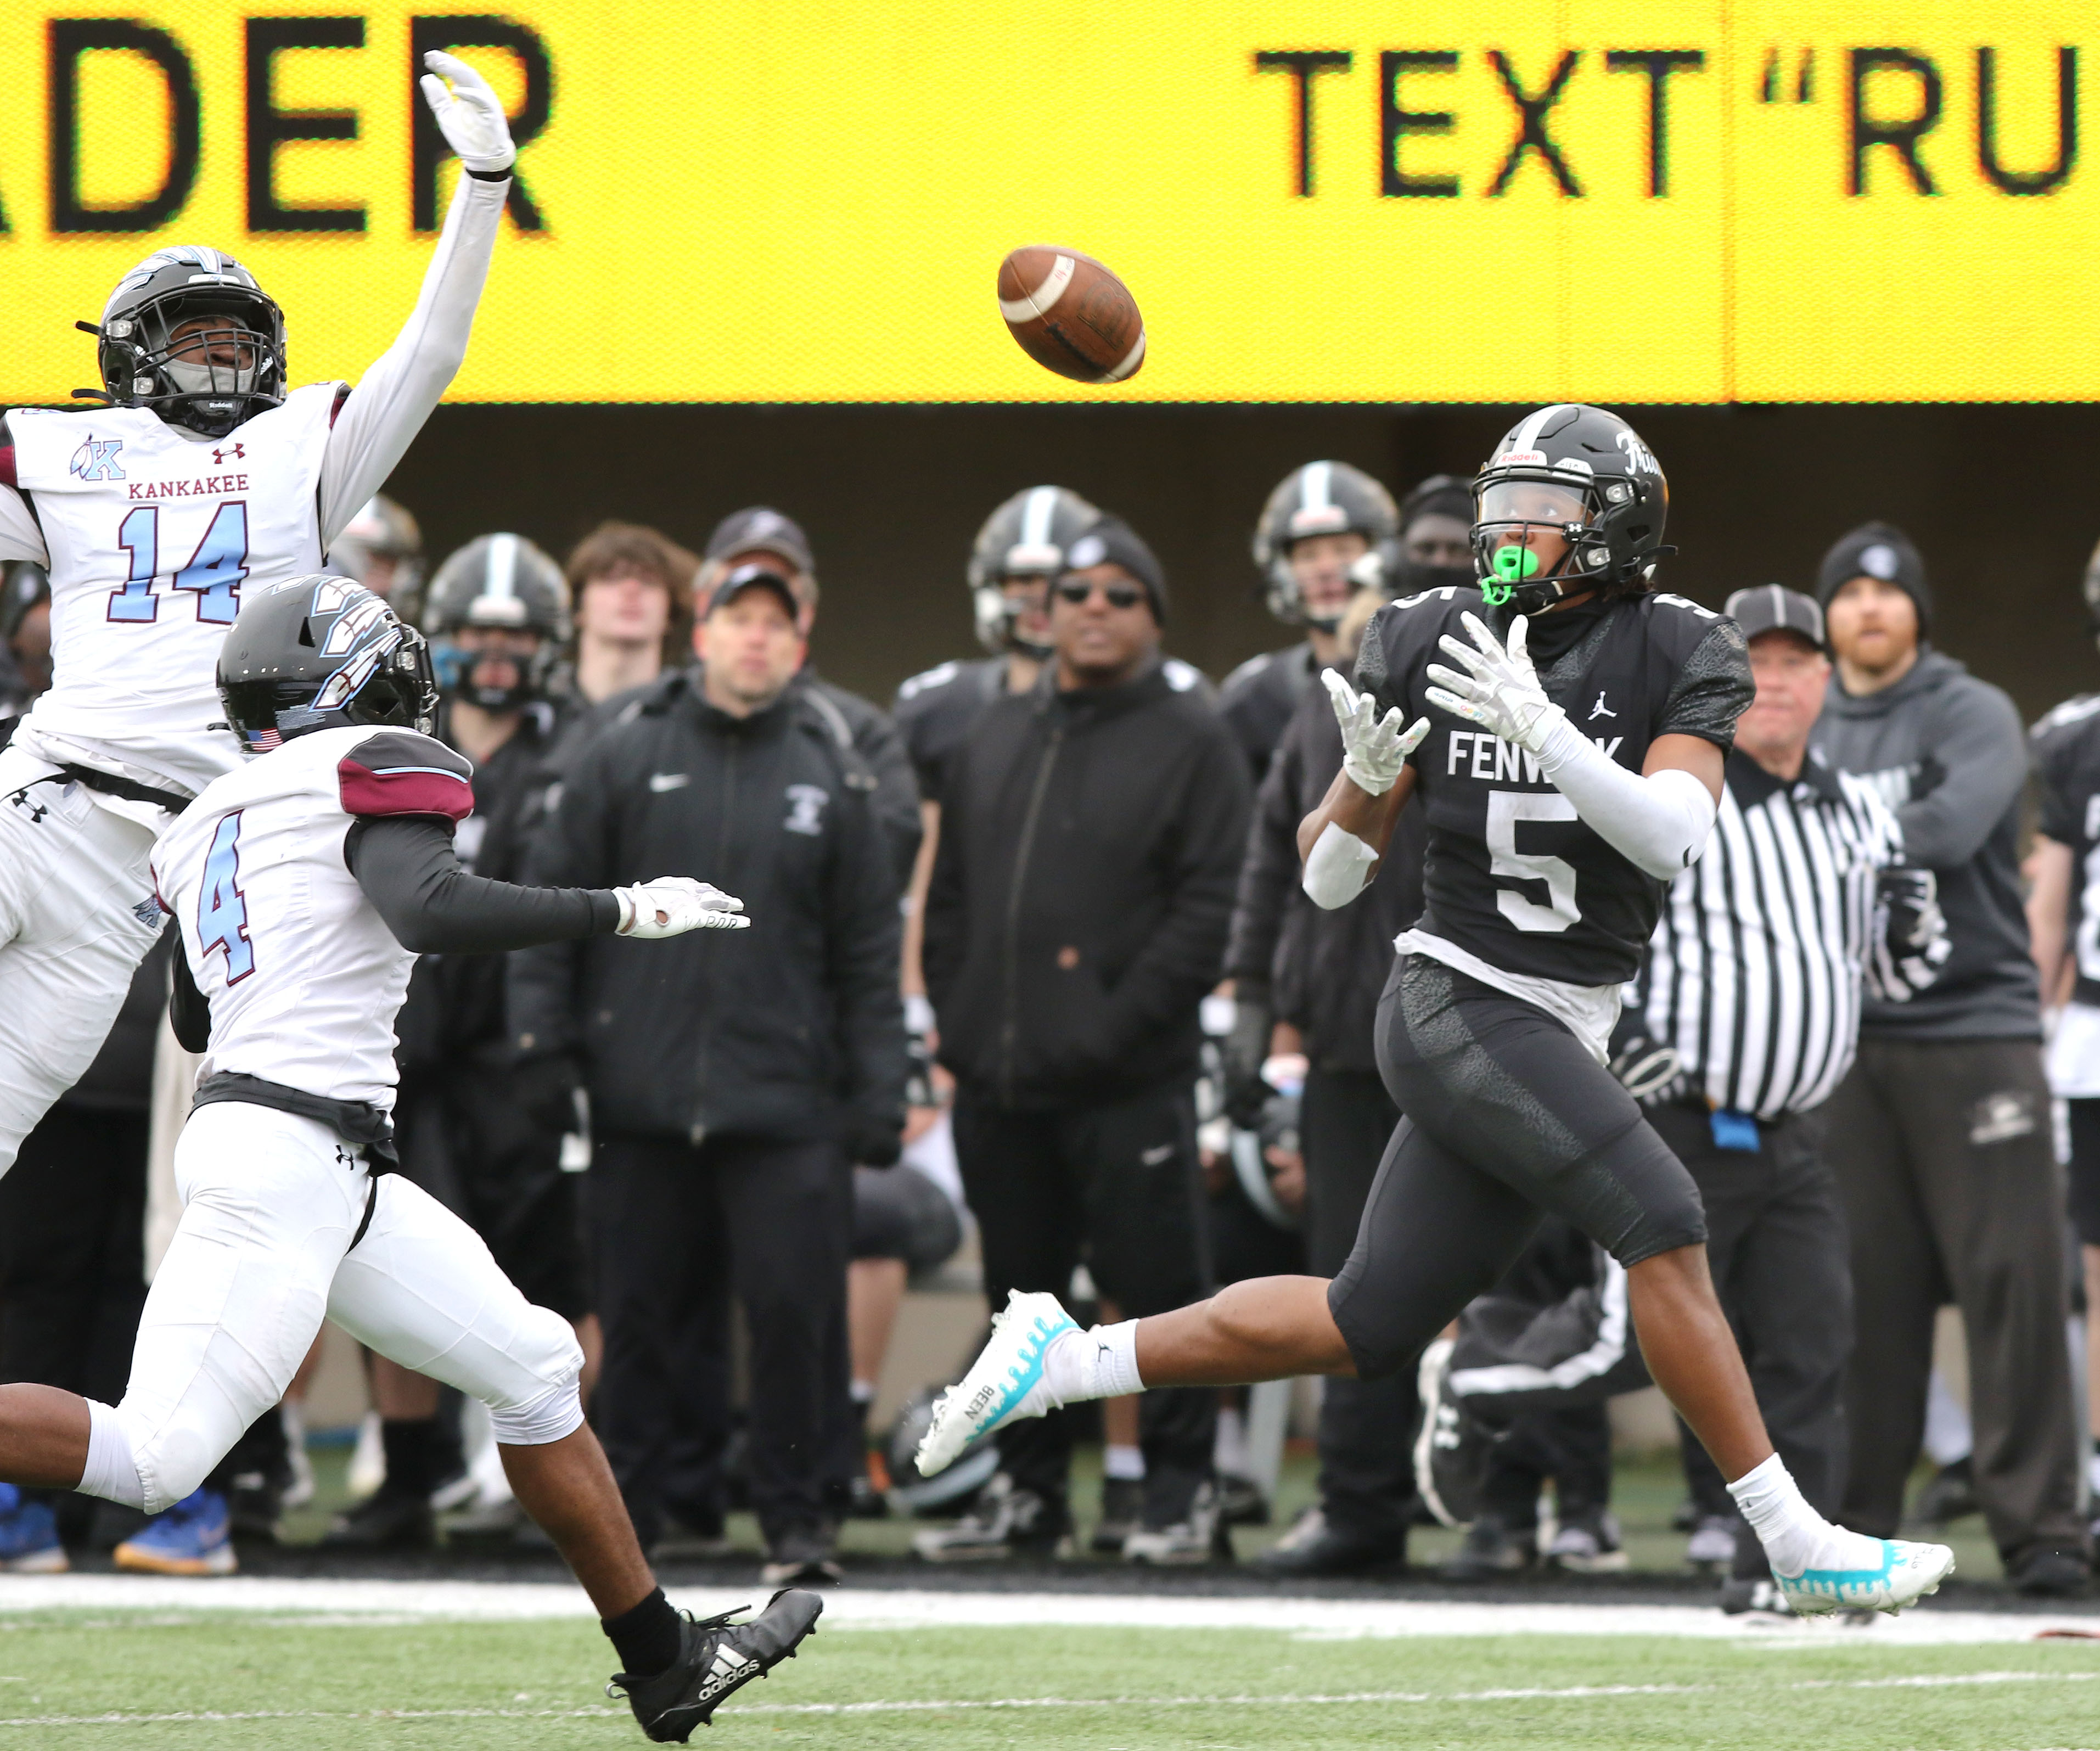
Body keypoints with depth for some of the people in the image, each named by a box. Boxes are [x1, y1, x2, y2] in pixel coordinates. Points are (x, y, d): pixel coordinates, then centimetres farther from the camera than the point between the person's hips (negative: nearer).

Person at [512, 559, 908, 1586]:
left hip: (783, 1103, 0)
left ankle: (796, 1514, 2)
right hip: (640, 1100, 0)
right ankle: (630, 1504, 15)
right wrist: (544, 1038, 0)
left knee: (795, 1309, -6)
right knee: (642, 1311, 5)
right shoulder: (626, 761, 6)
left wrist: (877, 1096, 5)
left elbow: (869, 952, 10)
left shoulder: (830, 779, 9)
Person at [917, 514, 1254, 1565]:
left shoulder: (1190, 741, 0)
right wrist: (955, 1021, 7)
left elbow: (1206, 908, -8)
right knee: (1022, 1295, 10)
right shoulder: (997, 740, 17)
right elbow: (949, 898, 20)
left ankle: (1180, 1495, 3)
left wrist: (1118, 1024, -15)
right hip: (1000, 1083, 5)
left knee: (1158, 1287, -4)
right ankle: (1027, 1496, 18)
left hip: (1129, 1082, -5)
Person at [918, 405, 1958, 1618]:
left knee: (1369, 1329, 8)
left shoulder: (1674, 657, -2)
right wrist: (1365, 780, -19)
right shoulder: (1434, 647, -2)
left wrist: (1542, 732, -33)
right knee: (1661, 1222, -21)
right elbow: (1329, 877, 2)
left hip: (1560, 1037, 4)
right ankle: (1796, 1544, -19)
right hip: (1462, 1007, -4)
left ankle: (1063, 1360, 21)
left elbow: (1673, 837, -21)